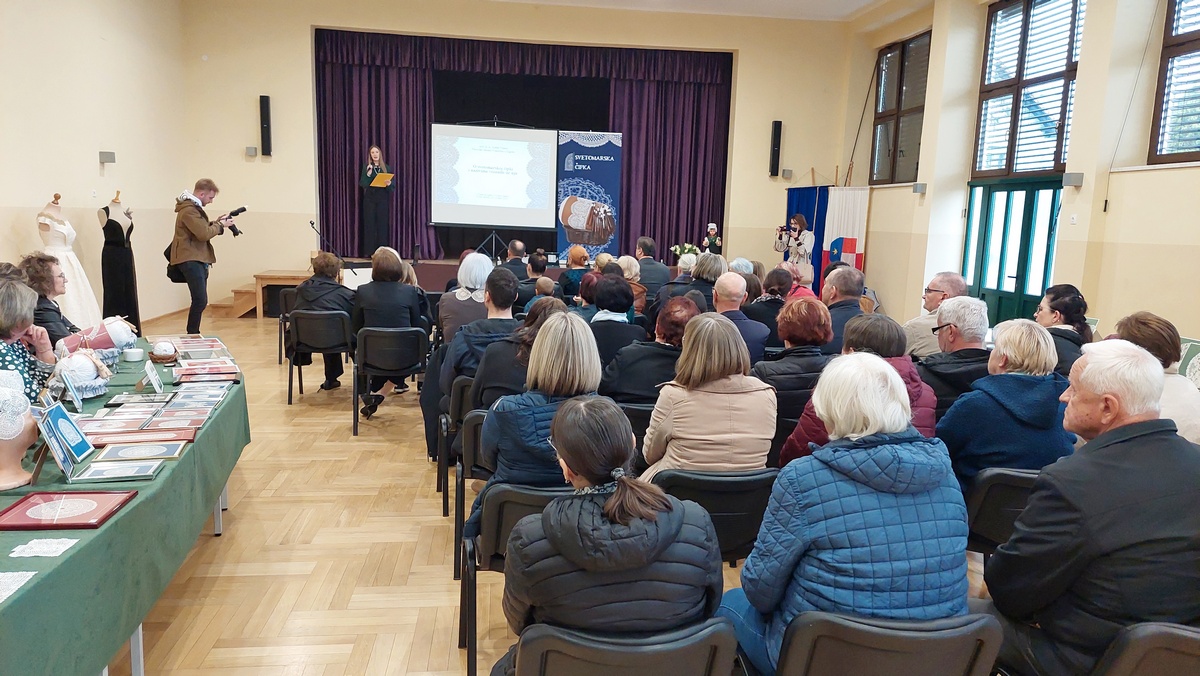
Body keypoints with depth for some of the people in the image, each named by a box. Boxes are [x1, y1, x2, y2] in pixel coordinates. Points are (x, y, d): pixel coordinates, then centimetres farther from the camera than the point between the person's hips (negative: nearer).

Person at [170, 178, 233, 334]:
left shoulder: (194, 207, 19)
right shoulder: (189, 210, -15)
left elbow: (202, 229, 23)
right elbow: (204, 234, -22)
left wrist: (215, 223, 8)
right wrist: (220, 225, -8)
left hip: (198, 259, 11)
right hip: (190, 260, -11)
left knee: (200, 301, 10)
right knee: (200, 301, -17)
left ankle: (194, 334, 15)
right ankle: (192, 335, -13)